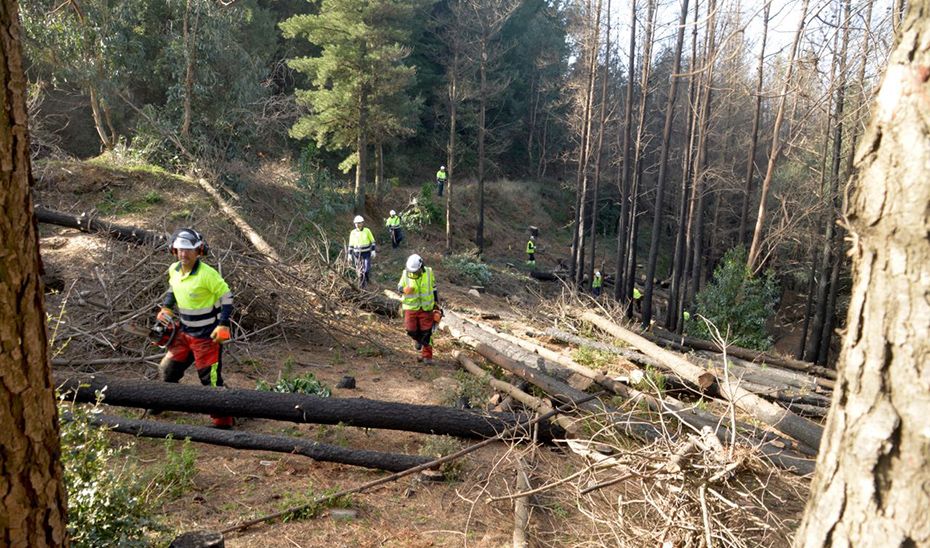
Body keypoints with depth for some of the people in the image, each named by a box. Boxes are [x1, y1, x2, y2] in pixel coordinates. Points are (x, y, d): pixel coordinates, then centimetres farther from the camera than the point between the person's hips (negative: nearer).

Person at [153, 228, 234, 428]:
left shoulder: (207, 274, -22)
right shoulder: (174, 270, 0)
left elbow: (226, 297, -17)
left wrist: (223, 325, -22)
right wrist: (166, 308, 8)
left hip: (207, 336, -7)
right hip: (184, 331, 7)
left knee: (210, 378, -4)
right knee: (168, 368, 18)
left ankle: (223, 420, 8)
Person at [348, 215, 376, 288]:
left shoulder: (367, 230, -5)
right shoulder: (353, 232, -1)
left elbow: (372, 241, 1)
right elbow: (351, 244, 6)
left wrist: (373, 251, -6)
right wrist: (350, 254, 3)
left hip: (366, 253, -1)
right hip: (357, 253, 2)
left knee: (367, 269, -11)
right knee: (359, 270, 4)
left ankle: (366, 277, 20)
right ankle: (361, 284, 19)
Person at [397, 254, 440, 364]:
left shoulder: (428, 273, -8)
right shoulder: (405, 273, -9)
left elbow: (433, 288, 6)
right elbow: (399, 287, 2)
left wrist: (437, 304, 9)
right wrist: (404, 289, -23)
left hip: (426, 308, -1)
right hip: (410, 307, 1)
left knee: (426, 332, 0)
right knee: (411, 330, -2)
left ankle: (427, 356, 10)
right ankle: (418, 340, 33)